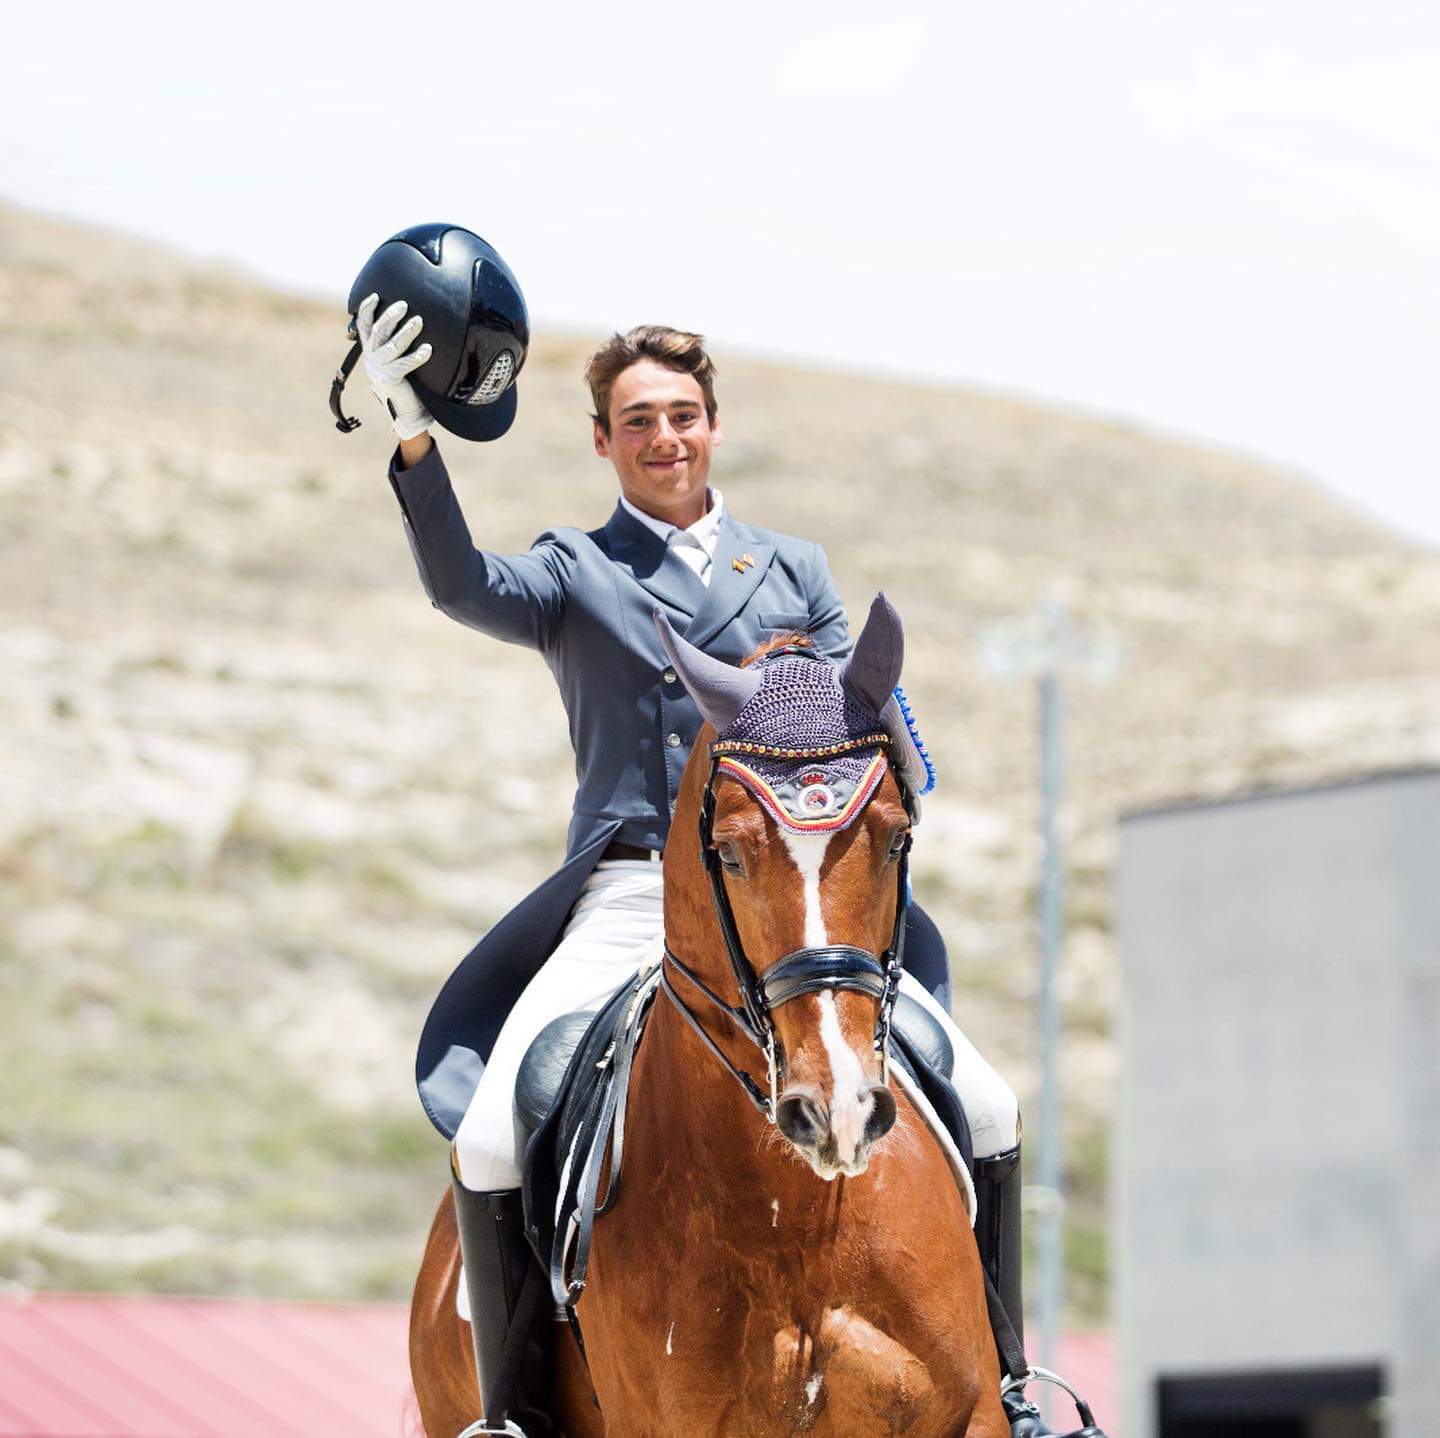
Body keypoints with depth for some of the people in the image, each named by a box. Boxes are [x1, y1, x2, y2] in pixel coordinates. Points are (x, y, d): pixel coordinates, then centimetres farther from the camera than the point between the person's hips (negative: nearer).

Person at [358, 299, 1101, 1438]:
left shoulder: (796, 570, 20)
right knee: (491, 1138, -22)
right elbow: (463, 587, -10)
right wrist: (411, 435, -24)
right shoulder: (573, 575, 12)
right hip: (627, 896, -2)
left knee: (986, 1111, -9)